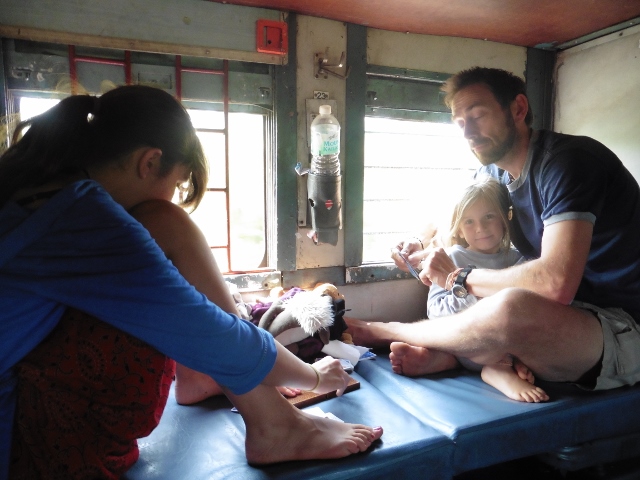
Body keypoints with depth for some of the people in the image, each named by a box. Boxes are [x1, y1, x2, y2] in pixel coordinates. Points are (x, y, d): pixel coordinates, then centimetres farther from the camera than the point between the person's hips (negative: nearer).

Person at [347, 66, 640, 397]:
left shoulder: (566, 161, -20)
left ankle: (386, 331, -15)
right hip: (572, 315, 9)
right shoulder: (495, 173, 6)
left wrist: (459, 277, -18)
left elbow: (555, 282, -32)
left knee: (511, 308, -35)